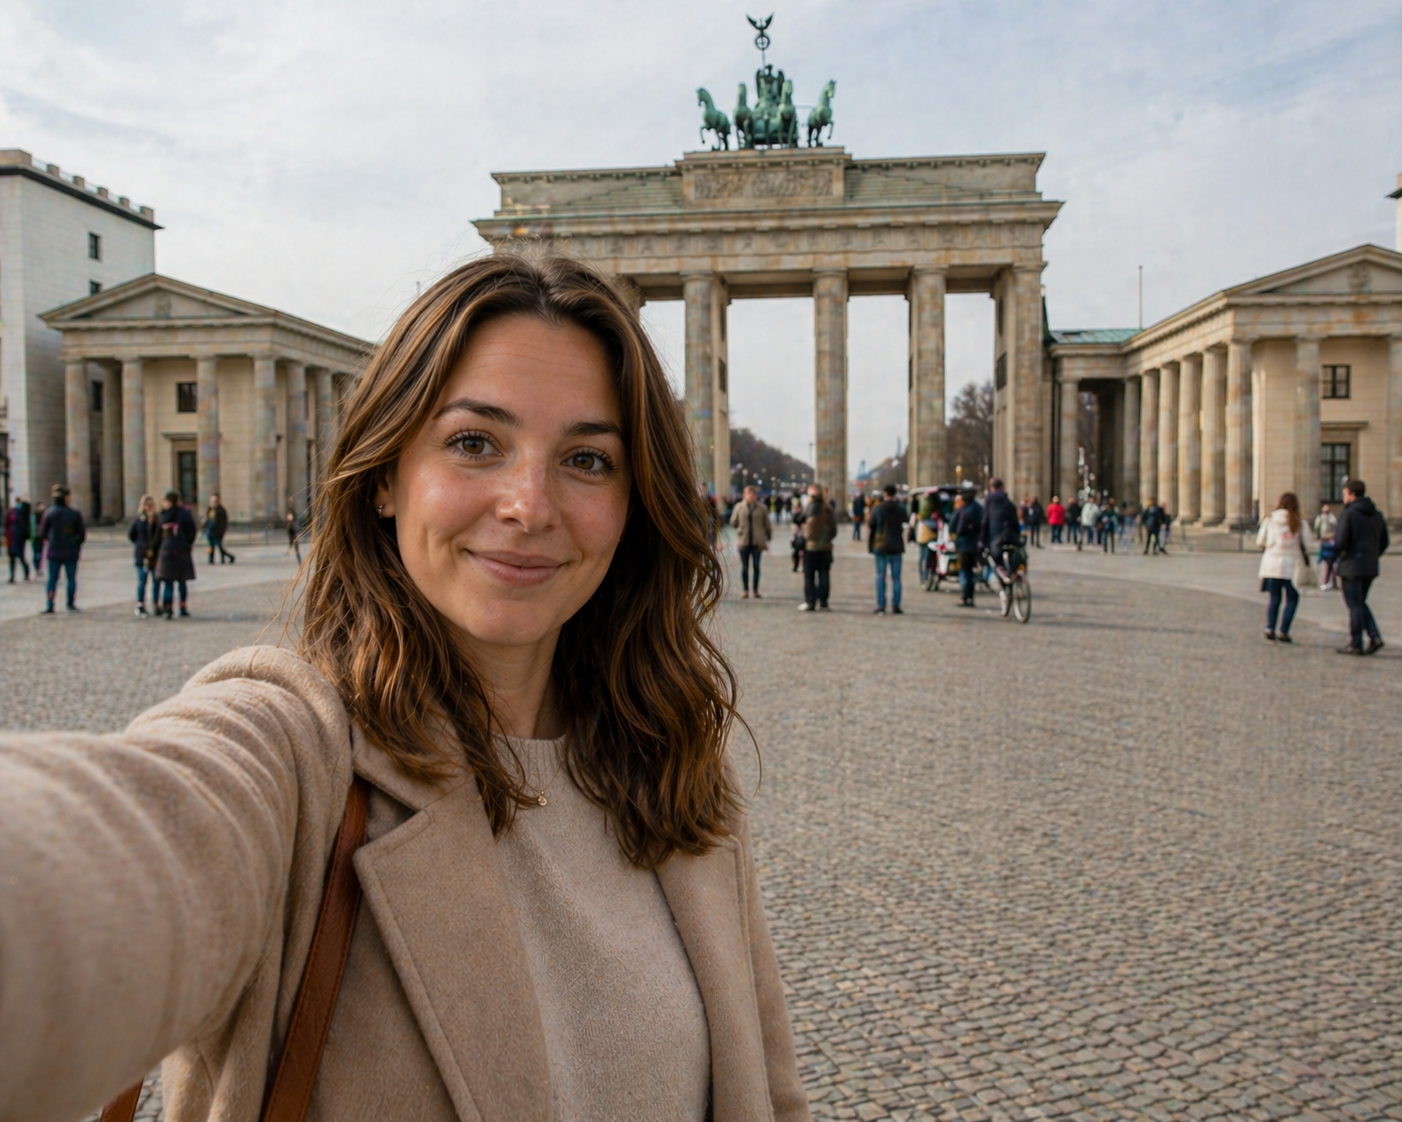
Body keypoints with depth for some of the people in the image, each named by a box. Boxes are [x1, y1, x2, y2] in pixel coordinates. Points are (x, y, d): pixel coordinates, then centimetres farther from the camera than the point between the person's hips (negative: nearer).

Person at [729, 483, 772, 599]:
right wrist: (740, 528, 5)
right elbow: (733, 522, 10)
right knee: (744, 566, 3)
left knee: (756, 566, 3)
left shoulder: (762, 508, 2)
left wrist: (768, 536, 10)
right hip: (743, 541, 0)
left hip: (757, 541, 0)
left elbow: (767, 524, 8)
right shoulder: (739, 507, 3)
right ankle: (746, 591, 10)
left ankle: (756, 590, 12)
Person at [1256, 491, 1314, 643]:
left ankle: (1269, 628, -2)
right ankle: (1283, 632, 3)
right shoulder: (1300, 523, -6)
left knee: (1274, 597, 12)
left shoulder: (1269, 520, 0)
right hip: (1290, 565, -2)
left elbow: (1260, 541, 4)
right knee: (1292, 599, 9)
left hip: (1271, 563, 3)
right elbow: (1307, 545, -4)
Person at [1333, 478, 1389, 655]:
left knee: (1354, 605, 0)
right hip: (1371, 567, 7)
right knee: (1361, 603, 18)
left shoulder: (1348, 514, -13)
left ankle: (1355, 644, 5)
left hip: (1352, 567, -7)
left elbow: (1340, 544, -17)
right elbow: (1384, 543, 11)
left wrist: (1332, 547, 3)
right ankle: (1375, 637, 5)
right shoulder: (1377, 514, 10)